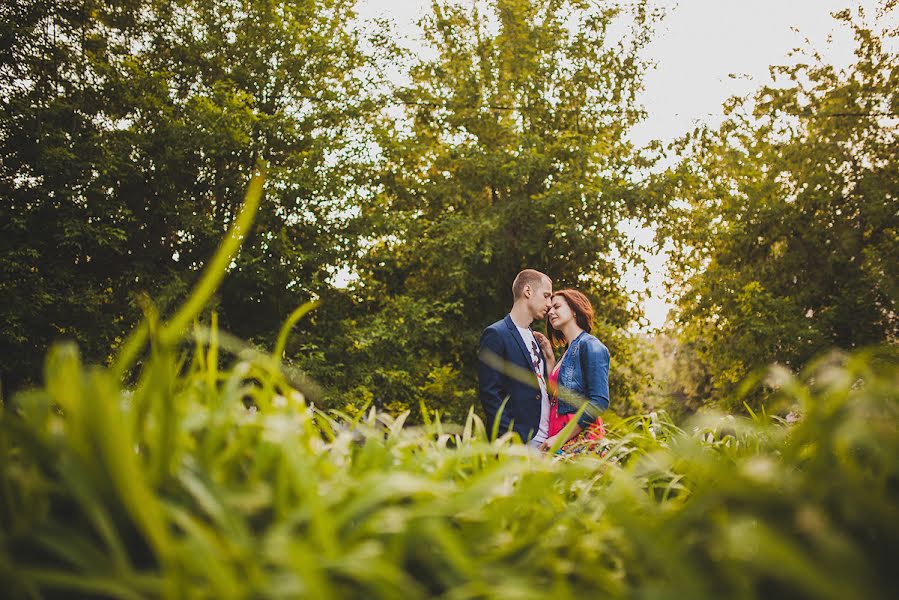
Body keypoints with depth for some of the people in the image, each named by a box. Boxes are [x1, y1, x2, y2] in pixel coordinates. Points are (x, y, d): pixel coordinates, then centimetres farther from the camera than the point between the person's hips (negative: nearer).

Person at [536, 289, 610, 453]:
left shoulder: (589, 345, -6)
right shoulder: (567, 352, 18)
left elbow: (599, 402, -16)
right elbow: (556, 396, 14)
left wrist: (560, 437, -18)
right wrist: (550, 359, 13)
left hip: (581, 441, -7)